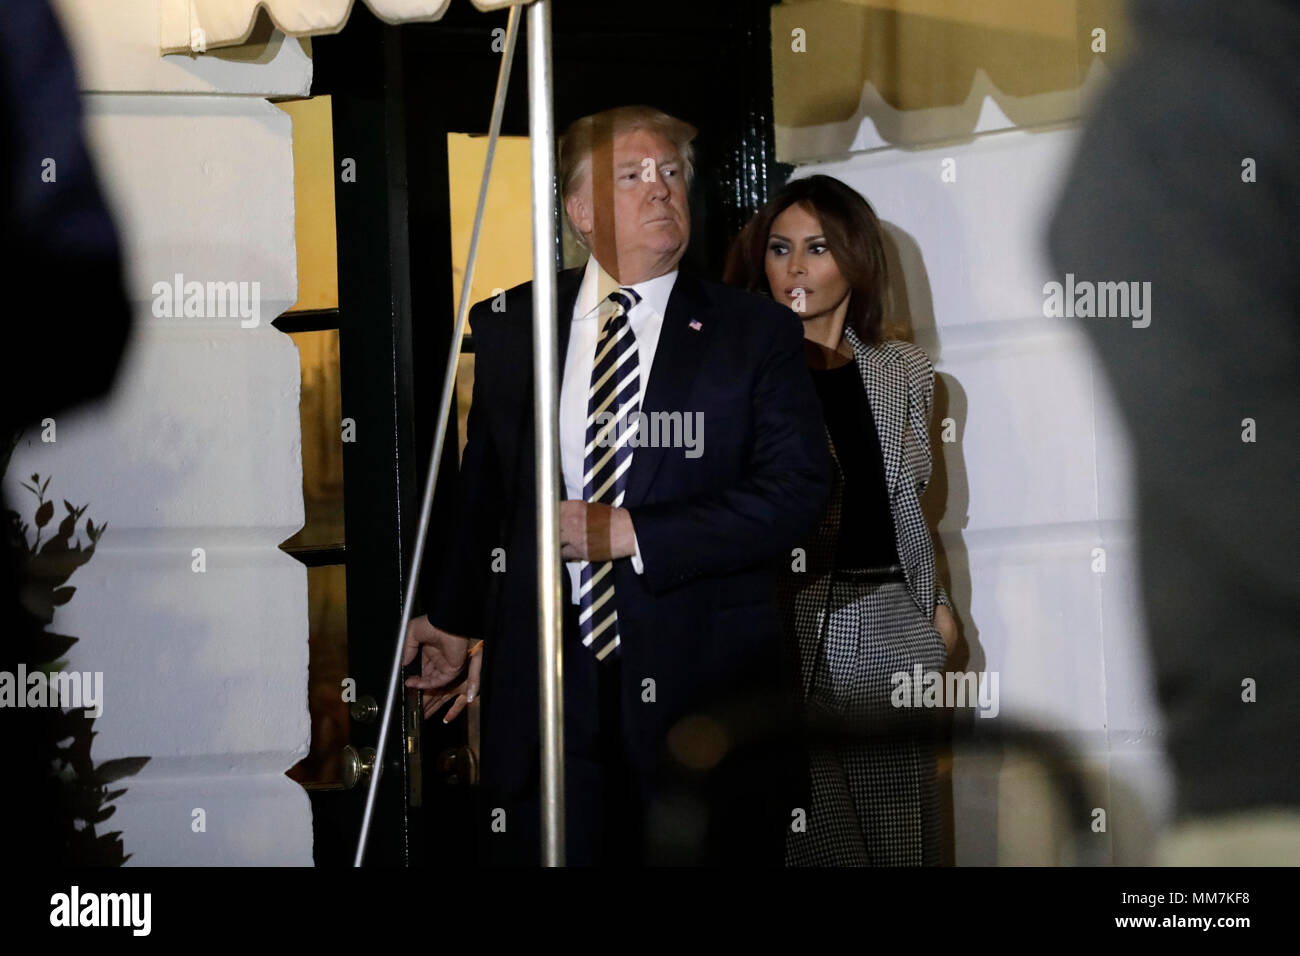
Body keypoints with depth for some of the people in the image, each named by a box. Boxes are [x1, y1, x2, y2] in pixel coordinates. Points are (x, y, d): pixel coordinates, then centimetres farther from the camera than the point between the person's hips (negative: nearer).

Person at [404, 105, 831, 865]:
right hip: (544, 683, 2)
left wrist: (630, 533, -13)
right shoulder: (507, 326, 10)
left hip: (702, 688, -1)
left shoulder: (756, 333, 2)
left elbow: (798, 488, -8)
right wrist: (457, 619, 27)